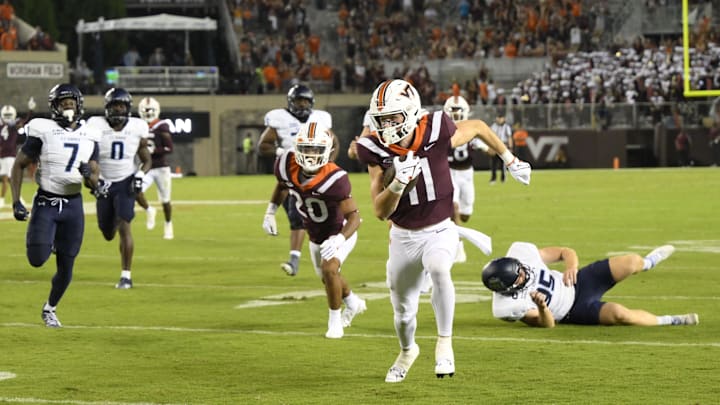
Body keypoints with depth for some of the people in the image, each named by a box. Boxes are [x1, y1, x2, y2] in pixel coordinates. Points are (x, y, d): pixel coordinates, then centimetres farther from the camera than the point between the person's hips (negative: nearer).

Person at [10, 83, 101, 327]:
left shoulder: (89, 138, 6)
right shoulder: (43, 131, -6)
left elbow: (93, 183, 9)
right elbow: (18, 166, 0)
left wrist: (89, 176, -16)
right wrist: (16, 202, -9)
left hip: (73, 205, 3)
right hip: (46, 203, -3)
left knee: (66, 266, 4)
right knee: (37, 260, -17)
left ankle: (50, 309, 29)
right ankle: (44, 243, 20)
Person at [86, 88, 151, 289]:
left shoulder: (137, 128, -4)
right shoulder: (96, 126, -8)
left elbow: (147, 160, 8)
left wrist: (140, 175, -10)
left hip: (126, 182, -1)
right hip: (105, 184, 1)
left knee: (124, 227, -17)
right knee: (107, 233, 12)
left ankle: (126, 275, -13)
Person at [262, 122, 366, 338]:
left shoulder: (334, 179, -40)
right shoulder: (287, 165, -24)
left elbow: (354, 216, -38)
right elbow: (282, 185, 2)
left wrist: (339, 240, -53)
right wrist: (270, 212, -1)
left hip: (340, 231, -6)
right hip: (316, 235, 6)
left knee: (329, 269, -27)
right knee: (327, 279, 24)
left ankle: (335, 320, -4)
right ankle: (353, 303, 55)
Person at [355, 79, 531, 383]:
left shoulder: (437, 132, -19)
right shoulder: (376, 151, -14)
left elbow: (478, 128, 3)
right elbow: (381, 212, -14)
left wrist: (510, 161, 11)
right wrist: (398, 183, -33)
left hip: (439, 231, -2)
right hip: (403, 237, 2)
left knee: (438, 268, -37)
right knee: (403, 312, 15)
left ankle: (444, 342, -21)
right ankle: (407, 351, 49)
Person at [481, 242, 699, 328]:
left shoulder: (521, 252, -18)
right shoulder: (506, 307, -26)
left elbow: (566, 252, -5)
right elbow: (547, 324, -19)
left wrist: (571, 267, -27)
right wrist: (542, 308, -41)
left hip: (577, 283, 4)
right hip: (573, 313, -4)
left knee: (631, 262, -10)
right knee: (618, 314, -31)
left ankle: (648, 262, 32)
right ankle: (667, 321, -3)